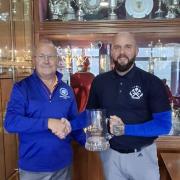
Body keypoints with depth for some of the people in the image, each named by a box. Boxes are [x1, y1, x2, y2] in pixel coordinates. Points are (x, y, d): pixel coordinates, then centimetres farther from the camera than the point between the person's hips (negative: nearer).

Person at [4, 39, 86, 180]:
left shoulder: (67, 89, 3)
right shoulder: (21, 88, -8)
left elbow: (74, 121, 9)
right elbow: (11, 122, -19)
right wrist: (48, 123, -27)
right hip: (32, 167, -3)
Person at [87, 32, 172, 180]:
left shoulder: (152, 82, -11)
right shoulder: (99, 81, -1)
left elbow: (164, 124, -14)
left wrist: (126, 129, -23)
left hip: (142, 155, -2)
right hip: (110, 153, 3)